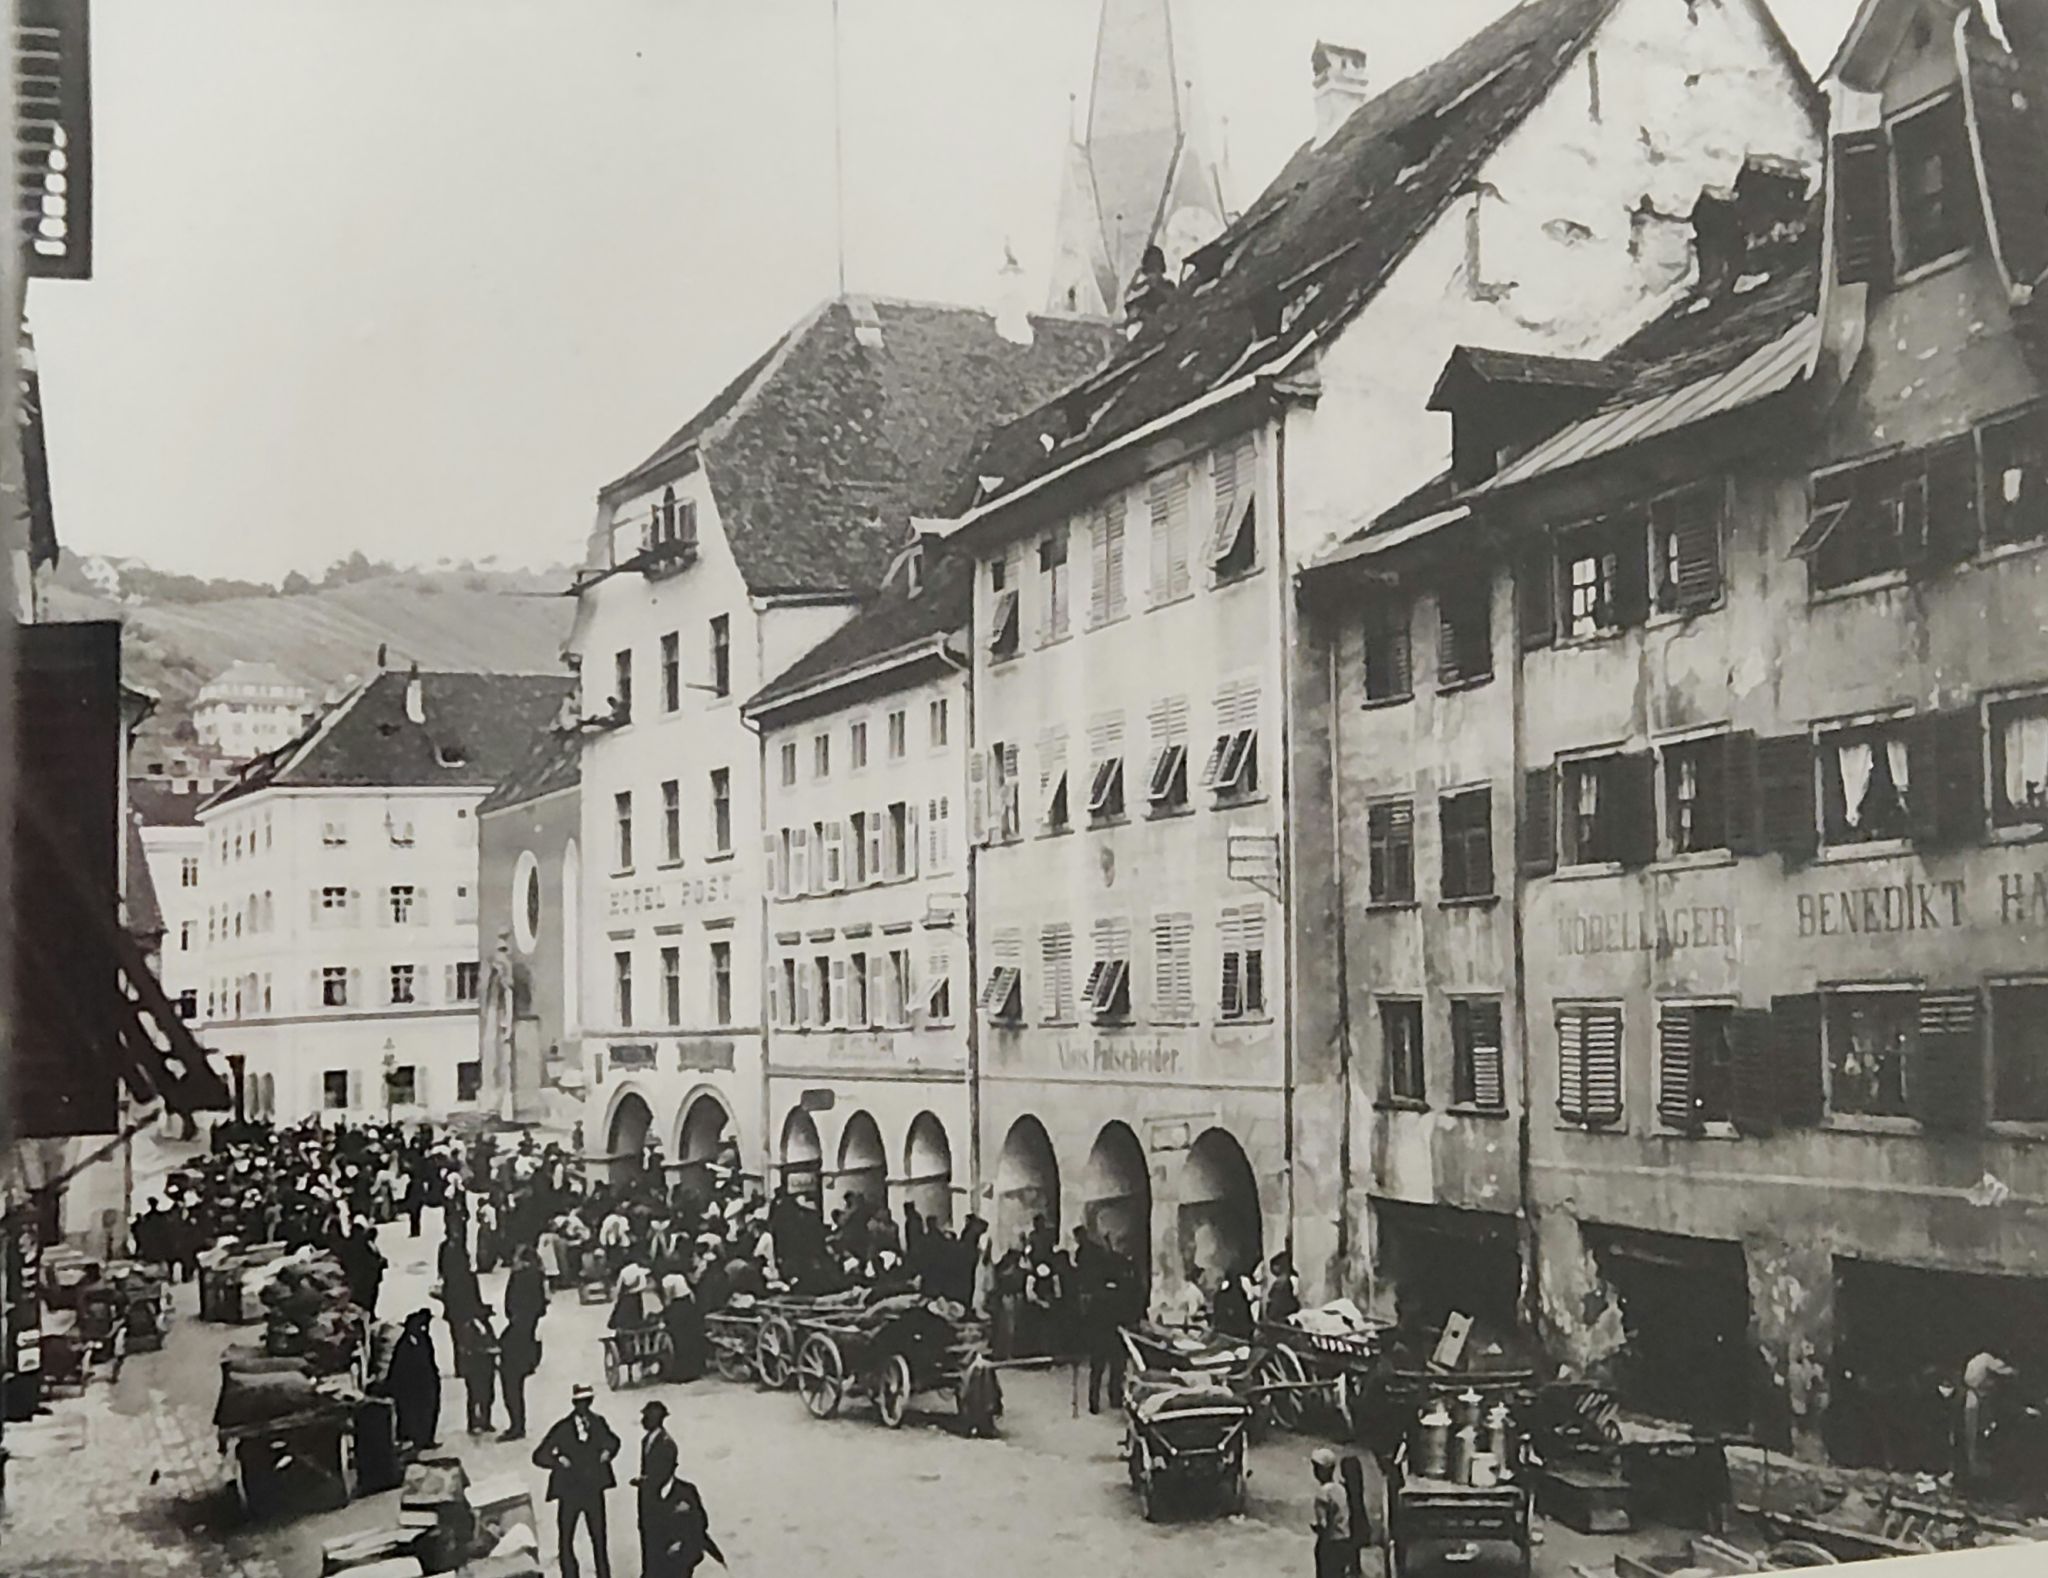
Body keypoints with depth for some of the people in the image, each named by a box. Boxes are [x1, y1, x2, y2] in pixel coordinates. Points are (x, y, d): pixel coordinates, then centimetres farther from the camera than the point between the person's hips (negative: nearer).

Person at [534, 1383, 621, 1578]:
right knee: (565, 1541, 1)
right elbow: (539, 1456, -9)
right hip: (569, 1492, -3)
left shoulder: (598, 1423, -2)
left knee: (599, 1538, 12)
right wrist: (559, 1461, -20)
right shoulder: (562, 1429, -12)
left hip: (594, 1490, 3)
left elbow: (613, 1442, 17)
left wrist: (607, 1452, -2)